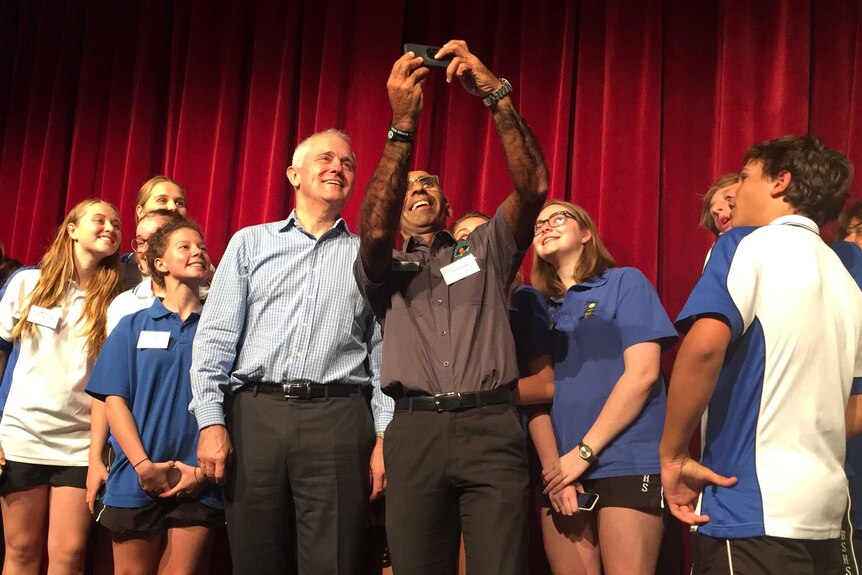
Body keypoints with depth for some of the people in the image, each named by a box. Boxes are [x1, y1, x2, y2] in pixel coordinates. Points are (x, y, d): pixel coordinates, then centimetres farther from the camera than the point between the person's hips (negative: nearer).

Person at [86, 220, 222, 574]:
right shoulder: (133, 326, 9)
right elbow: (115, 399, 2)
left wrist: (204, 470, -9)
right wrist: (144, 465, -10)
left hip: (198, 485, 0)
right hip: (136, 480, 0)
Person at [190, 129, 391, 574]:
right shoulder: (250, 243, 13)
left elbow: (383, 352, 9)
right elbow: (215, 337, 6)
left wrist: (386, 436, -2)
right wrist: (211, 422, -4)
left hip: (337, 418, 0)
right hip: (255, 414, 1)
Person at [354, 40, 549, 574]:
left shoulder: (485, 250, 20)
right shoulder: (385, 270, 19)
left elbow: (534, 187, 3)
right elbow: (374, 229, -5)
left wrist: (498, 96, -7)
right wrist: (403, 123, -11)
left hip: (491, 428, 0)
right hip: (415, 432, 1)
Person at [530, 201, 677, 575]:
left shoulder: (625, 282, 4)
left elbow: (643, 373, -7)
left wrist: (583, 453, -10)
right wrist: (552, 464, -8)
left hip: (626, 465, -4)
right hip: (560, 473, 4)